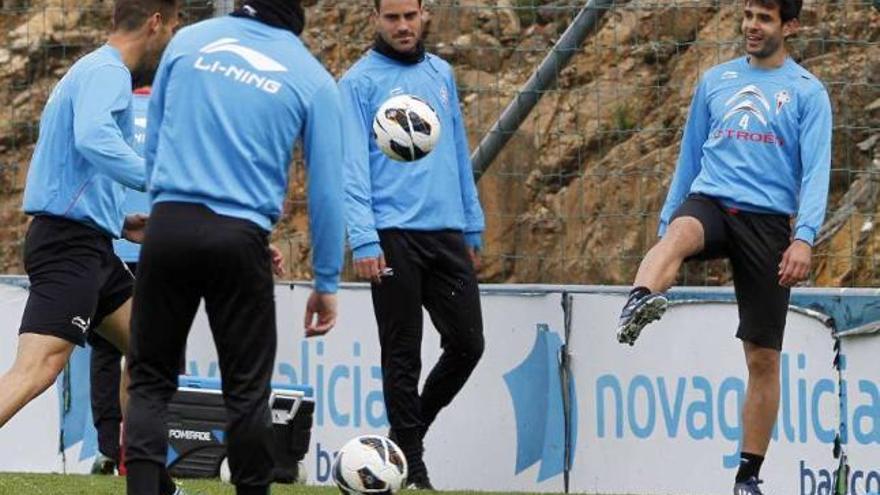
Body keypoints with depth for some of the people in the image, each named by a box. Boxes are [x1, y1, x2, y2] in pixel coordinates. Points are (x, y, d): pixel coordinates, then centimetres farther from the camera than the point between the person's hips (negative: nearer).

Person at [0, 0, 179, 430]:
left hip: (87, 247, 11)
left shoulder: (95, 71, 23)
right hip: (70, 245, -11)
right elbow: (92, 138, -29)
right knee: (36, 370, -22)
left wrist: (119, 223, 21)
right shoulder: (107, 72, -9)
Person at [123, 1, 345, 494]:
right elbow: (327, 190, 3)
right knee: (247, 390, 8)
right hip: (240, 239, -2)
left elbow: (152, 142, 15)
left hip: (168, 227, 2)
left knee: (151, 382, 8)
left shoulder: (189, 41, 8)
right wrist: (327, 283, 10)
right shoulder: (313, 80, 1)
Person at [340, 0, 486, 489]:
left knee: (467, 343, 2)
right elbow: (352, 168, -9)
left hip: (447, 231, 5)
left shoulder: (441, 74, 14)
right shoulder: (360, 81, -3)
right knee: (402, 354, 0)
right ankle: (411, 464, 8)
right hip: (394, 234, -5)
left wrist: (472, 229, 16)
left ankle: (409, 431, 23)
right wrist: (363, 240, -17)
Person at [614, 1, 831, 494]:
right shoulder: (715, 81, 15)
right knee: (681, 232, -38)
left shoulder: (808, 92, 4)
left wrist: (805, 238, -19)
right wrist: (667, 221, 16)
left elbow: (816, 171, -5)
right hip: (709, 202, 2)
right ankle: (639, 304, -66)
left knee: (764, 358, 0)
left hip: (768, 221, -2)